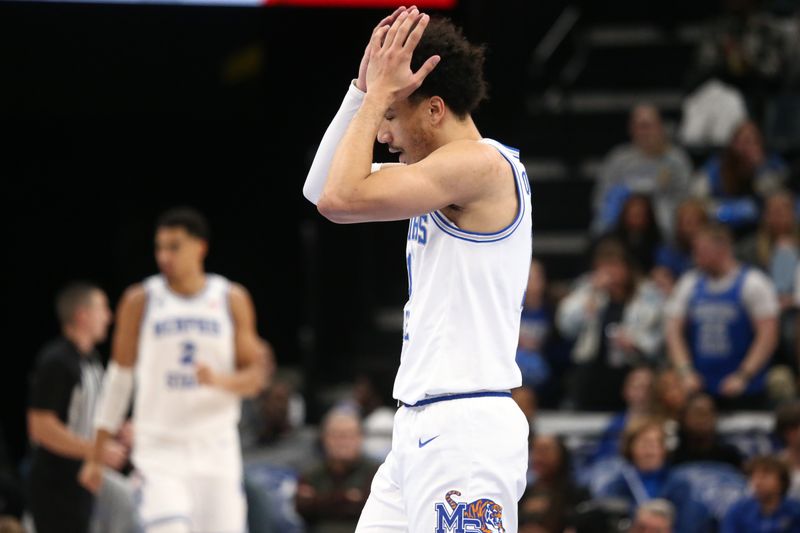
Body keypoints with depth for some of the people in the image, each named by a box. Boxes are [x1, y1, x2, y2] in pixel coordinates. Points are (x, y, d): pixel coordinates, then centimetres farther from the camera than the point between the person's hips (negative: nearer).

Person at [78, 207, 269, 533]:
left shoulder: (232, 300, 4)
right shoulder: (140, 301, 1)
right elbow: (119, 378, 7)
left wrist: (221, 381, -18)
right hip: (160, 448, -2)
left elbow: (256, 375, 6)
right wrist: (96, 456, 8)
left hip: (216, 450, 2)